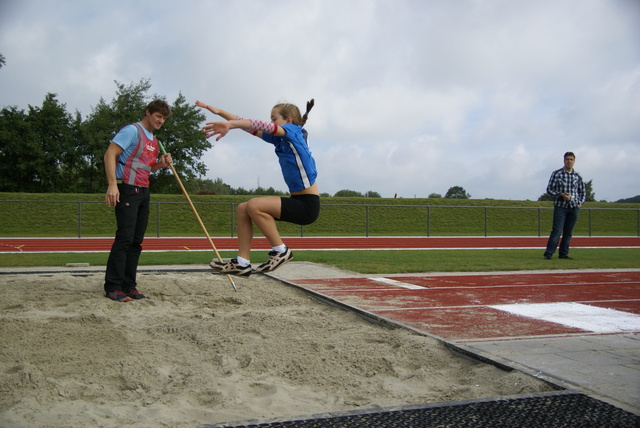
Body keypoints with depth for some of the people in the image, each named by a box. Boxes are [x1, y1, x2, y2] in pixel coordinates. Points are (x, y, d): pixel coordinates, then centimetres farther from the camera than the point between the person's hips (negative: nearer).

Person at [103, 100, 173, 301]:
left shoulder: (154, 141, 20)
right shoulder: (132, 130, -6)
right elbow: (110, 154, -15)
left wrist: (161, 164, 6)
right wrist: (112, 184, -25)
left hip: (143, 191, 9)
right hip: (127, 189, -9)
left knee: (137, 240, 7)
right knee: (124, 237, -12)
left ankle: (129, 285, 13)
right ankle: (112, 287, -6)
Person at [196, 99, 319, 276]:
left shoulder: (294, 131, -8)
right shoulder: (279, 139, 15)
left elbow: (264, 126, -25)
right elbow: (253, 129, 14)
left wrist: (230, 124, -37)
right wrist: (219, 112, 9)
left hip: (308, 205, -9)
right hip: (297, 201, 9)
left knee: (254, 206, -22)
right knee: (243, 209, 3)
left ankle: (281, 251, -8)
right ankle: (242, 263, 2)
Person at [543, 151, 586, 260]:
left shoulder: (577, 176, 12)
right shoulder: (557, 174, 2)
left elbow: (583, 192, 20)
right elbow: (549, 189, 1)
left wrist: (580, 204, 6)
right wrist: (561, 195, -13)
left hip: (574, 208, 4)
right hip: (560, 206, -4)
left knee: (568, 232, 5)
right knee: (557, 231, -12)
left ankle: (563, 253, 11)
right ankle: (549, 253, -11)